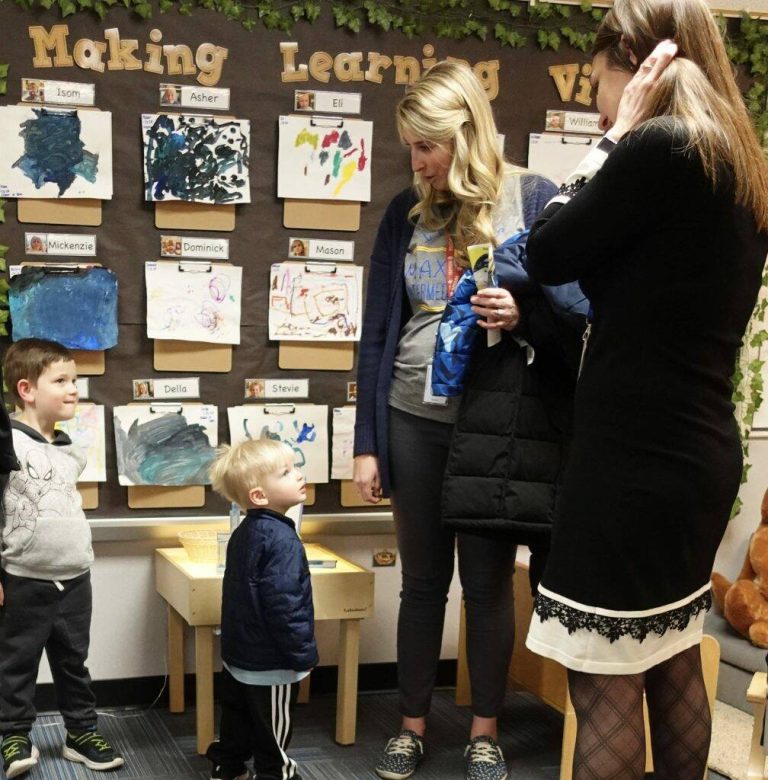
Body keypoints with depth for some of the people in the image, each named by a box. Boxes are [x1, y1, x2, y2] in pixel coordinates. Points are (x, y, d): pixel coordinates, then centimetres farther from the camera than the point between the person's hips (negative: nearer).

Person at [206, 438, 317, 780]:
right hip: (270, 664, -9)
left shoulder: (244, 533, 6)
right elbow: (284, 604, -28)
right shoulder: (281, 540, -24)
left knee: (236, 723, 20)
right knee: (272, 735, 7)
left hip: (238, 655, 9)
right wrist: (303, 653, -18)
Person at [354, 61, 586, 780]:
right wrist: (366, 442, 3)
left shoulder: (534, 199, -3)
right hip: (412, 420, 3)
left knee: (488, 581, 7)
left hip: (496, 421, -2)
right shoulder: (408, 210, 6)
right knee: (422, 579, 11)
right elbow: (377, 330, 6)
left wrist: (523, 315, -22)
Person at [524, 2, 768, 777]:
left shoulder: (658, 148, -17)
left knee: (604, 687, 0)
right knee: (673, 664, 21)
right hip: (696, 451, 9)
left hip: (635, 457, -9)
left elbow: (547, 255, -8)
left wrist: (617, 137, -4)